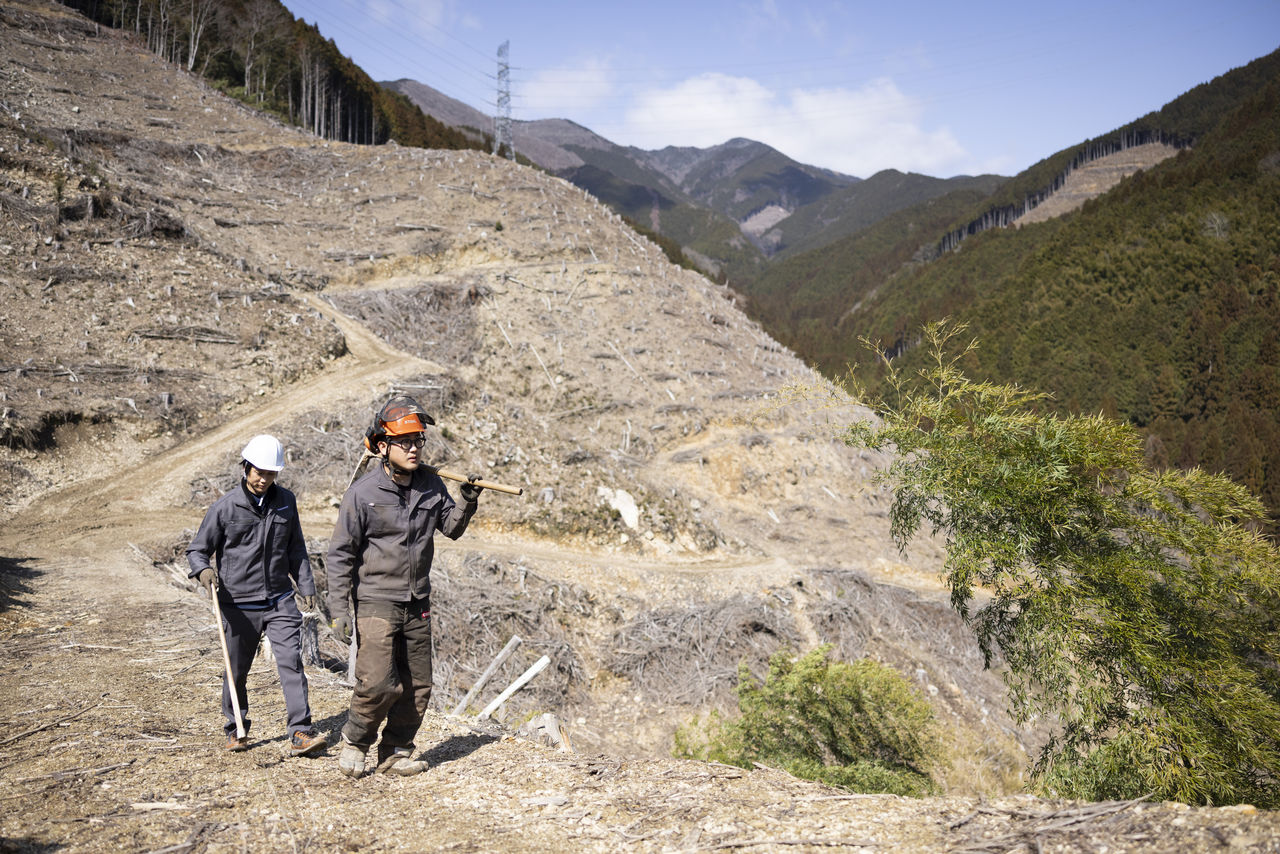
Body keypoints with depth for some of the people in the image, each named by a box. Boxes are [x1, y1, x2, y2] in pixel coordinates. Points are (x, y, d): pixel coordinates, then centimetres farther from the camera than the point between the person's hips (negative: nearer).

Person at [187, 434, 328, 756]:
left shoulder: (286, 501, 5)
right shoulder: (225, 507, -7)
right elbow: (197, 549, 0)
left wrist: (306, 586, 10)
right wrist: (203, 570, -22)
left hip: (280, 601, 2)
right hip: (239, 605, -2)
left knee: (291, 662, -10)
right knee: (237, 671, 11)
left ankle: (301, 733, -10)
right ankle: (235, 730, 31)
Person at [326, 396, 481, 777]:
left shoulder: (430, 483, 2)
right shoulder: (363, 493, -12)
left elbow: (451, 528, 12)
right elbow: (340, 555, -8)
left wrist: (466, 505, -9)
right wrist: (339, 610, -11)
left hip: (418, 604, 5)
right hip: (376, 602, -5)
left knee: (417, 687, 10)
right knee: (379, 684, -14)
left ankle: (396, 752, 27)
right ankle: (355, 740, 13)